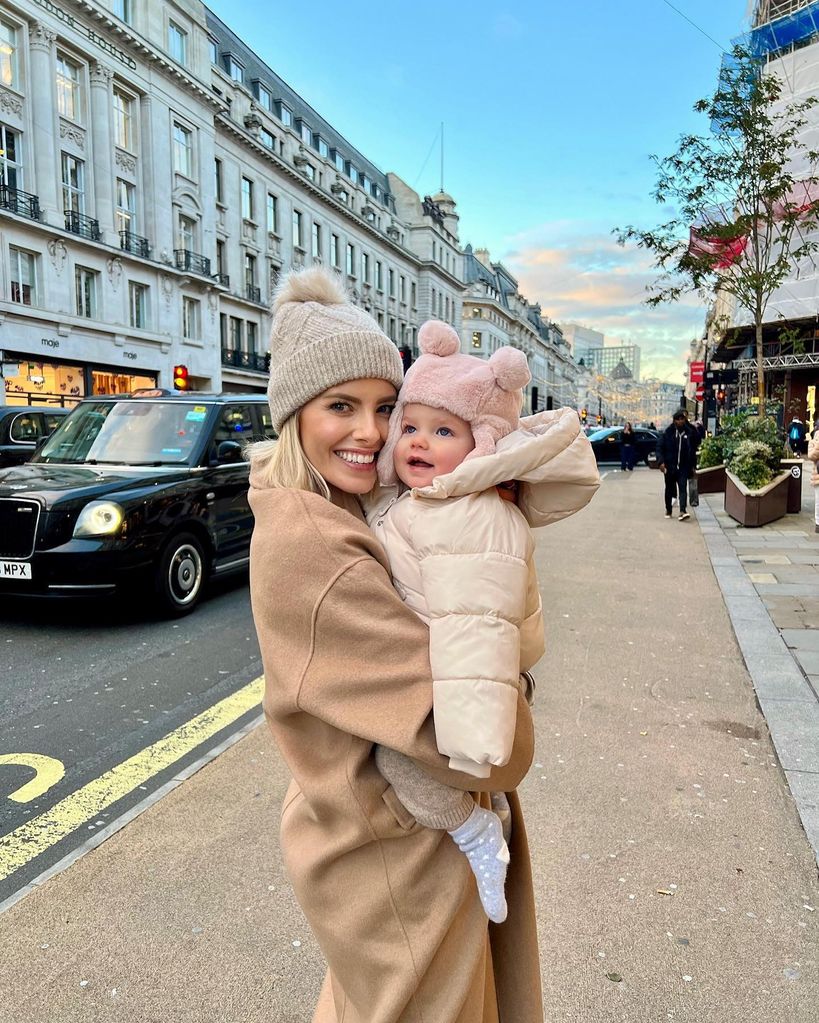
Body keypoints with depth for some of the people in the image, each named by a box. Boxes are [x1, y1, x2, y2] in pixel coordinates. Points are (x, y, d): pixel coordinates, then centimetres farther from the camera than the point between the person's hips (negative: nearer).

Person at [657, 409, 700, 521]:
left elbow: (693, 450, 9)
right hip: (669, 466, 0)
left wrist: (693, 465, 10)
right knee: (669, 489, 12)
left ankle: (683, 511, -18)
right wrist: (661, 461, -16)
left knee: (683, 488, -11)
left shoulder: (690, 432, 2)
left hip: (683, 466, 0)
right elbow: (659, 447, -3)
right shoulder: (667, 432, -4)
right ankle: (668, 510, 26)